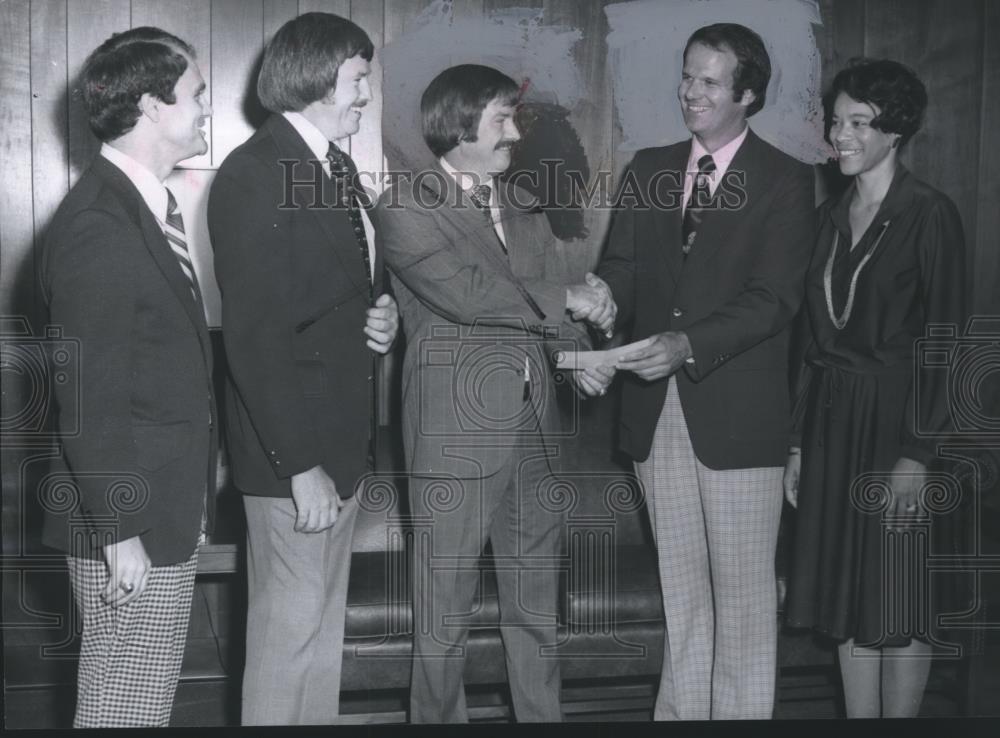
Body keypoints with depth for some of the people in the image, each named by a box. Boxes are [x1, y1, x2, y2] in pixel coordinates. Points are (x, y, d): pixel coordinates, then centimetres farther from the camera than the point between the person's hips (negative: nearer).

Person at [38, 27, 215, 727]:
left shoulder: (152, 204, 11)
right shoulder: (97, 227, -20)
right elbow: (90, 399, -22)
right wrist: (118, 532, -19)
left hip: (173, 503, 9)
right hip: (129, 519, -9)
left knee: (151, 692, 20)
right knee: (127, 705, 4)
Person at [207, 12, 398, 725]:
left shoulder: (338, 166, 13)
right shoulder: (255, 174, -15)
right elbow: (255, 336, -20)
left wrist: (381, 315, 1)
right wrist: (300, 464, -21)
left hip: (343, 435, 9)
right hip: (292, 445, -9)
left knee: (325, 618, 17)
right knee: (290, 624, 1)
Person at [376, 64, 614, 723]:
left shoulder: (522, 206, 15)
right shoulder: (406, 206, -4)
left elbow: (554, 304, 11)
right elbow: (463, 292, -17)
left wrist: (581, 354, -10)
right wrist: (568, 297, -11)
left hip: (537, 427, 6)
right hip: (456, 433, -6)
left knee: (538, 605, 13)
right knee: (445, 612, 4)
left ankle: (543, 715, 25)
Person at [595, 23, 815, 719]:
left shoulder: (785, 181, -3)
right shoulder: (649, 169, 11)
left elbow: (774, 298, -12)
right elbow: (623, 265, 5)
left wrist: (688, 344, -26)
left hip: (736, 413, -4)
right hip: (657, 408, 5)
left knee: (743, 592, 5)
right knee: (680, 590, 16)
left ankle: (740, 712, 17)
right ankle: (679, 710, 28)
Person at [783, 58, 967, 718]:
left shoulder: (930, 216, -9)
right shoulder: (834, 216, 11)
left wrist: (917, 453, -17)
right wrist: (799, 440, 10)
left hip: (893, 418, -6)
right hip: (831, 417, 6)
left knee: (897, 601, 3)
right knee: (847, 597, 11)